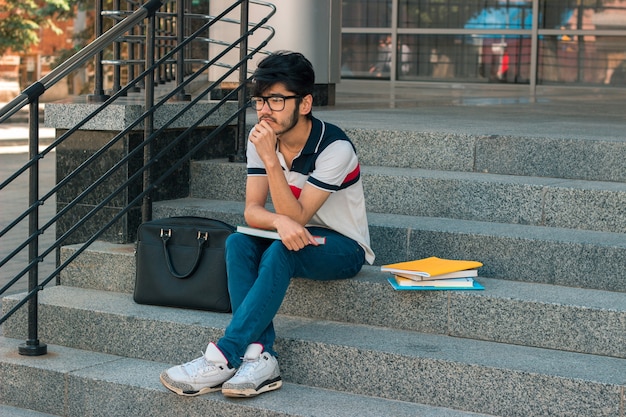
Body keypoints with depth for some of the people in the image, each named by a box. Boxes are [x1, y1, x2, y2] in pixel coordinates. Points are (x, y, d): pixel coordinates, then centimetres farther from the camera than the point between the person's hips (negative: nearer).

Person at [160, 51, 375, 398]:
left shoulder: (335, 147, -24)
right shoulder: (262, 138, -6)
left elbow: (296, 216, -25)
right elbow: (252, 211, -10)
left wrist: (271, 160, -34)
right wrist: (279, 221, -34)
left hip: (344, 248, -6)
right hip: (296, 238, 6)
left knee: (281, 251, -35)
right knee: (238, 243, -24)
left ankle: (223, 358, -36)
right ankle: (261, 357, -33)